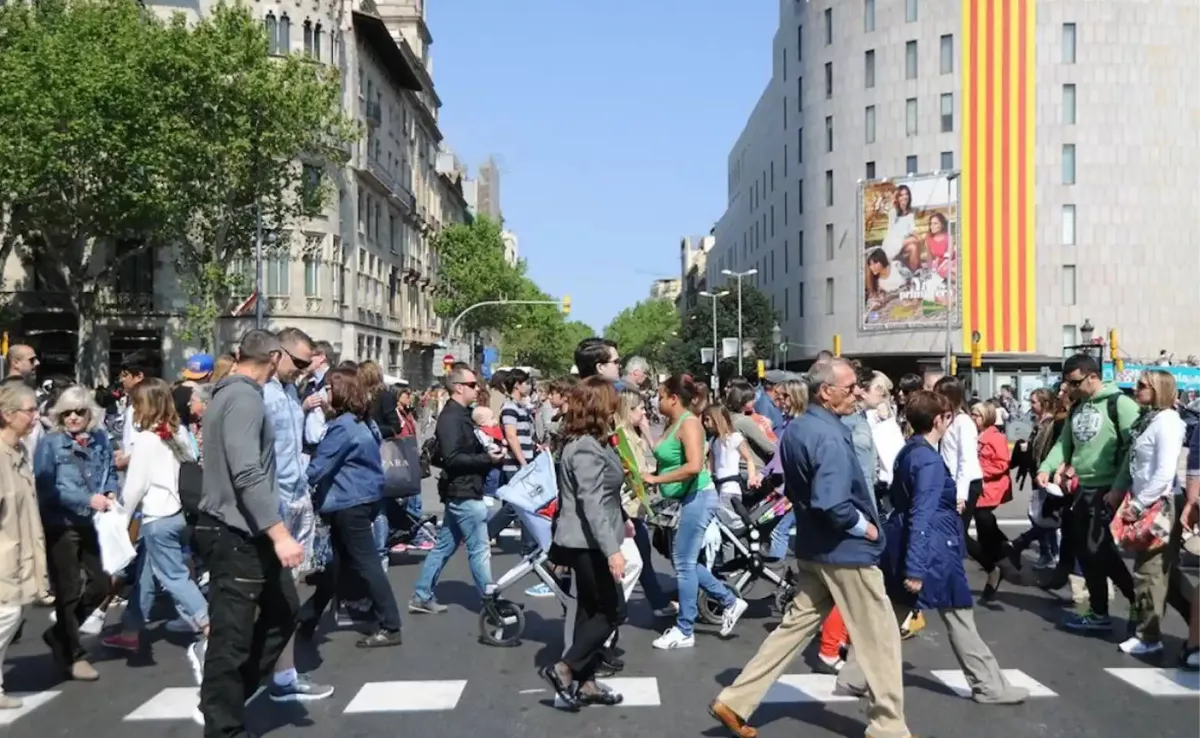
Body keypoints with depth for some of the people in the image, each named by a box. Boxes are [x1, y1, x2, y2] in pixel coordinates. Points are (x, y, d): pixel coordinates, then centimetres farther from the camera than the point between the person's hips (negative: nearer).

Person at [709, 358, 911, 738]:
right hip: (846, 551, -8)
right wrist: (864, 526, -16)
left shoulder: (794, 429, 6)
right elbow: (832, 504, -31)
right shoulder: (830, 437, -23)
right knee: (880, 638, 7)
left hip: (813, 548, 9)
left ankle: (734, 702, 14)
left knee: (796, 625, 14)